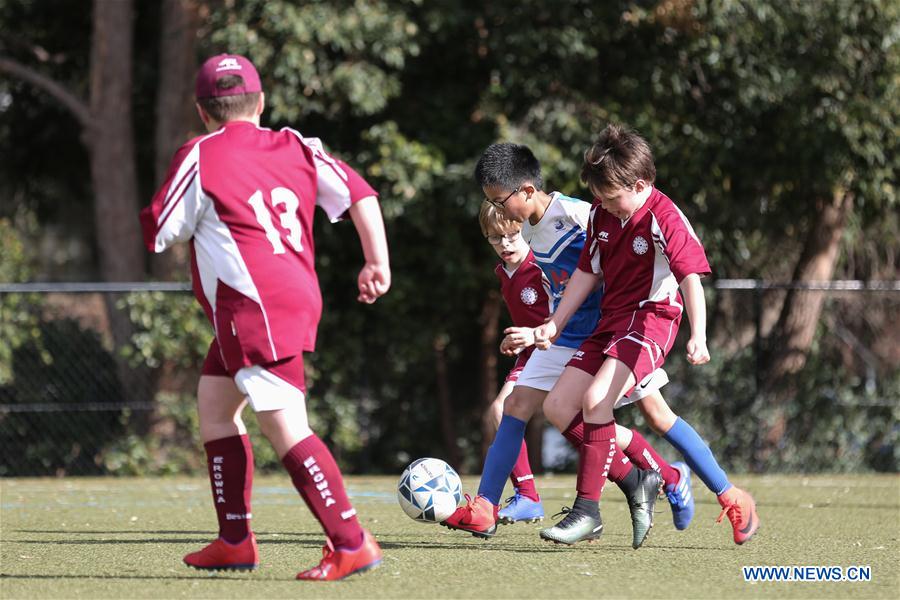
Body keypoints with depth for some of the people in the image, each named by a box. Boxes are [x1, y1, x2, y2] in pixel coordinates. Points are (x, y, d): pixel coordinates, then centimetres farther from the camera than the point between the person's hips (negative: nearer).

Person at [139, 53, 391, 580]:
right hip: (299, 295, 8)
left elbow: (157, 235, 2)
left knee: (286, 428, -13)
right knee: (214, 403, 19)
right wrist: (377, 262, 11)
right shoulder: (296, 147, 12)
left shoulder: (199, 158, -3)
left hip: (255, 308, -8)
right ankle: (235, 541, 20)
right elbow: (358, 193, 6)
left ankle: (352, 544, -20)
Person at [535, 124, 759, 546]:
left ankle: (587, 508, -22)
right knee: (557, 404, 0)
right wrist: (554, 325, 13)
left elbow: (691, 277, -23)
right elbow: (587, 273, 15)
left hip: (651, 317, -9)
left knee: (596, 398, -27)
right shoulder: (601, 214, 6)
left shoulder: (664, 219, -16)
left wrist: (697, 336, -35)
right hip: (611, 319, 9)